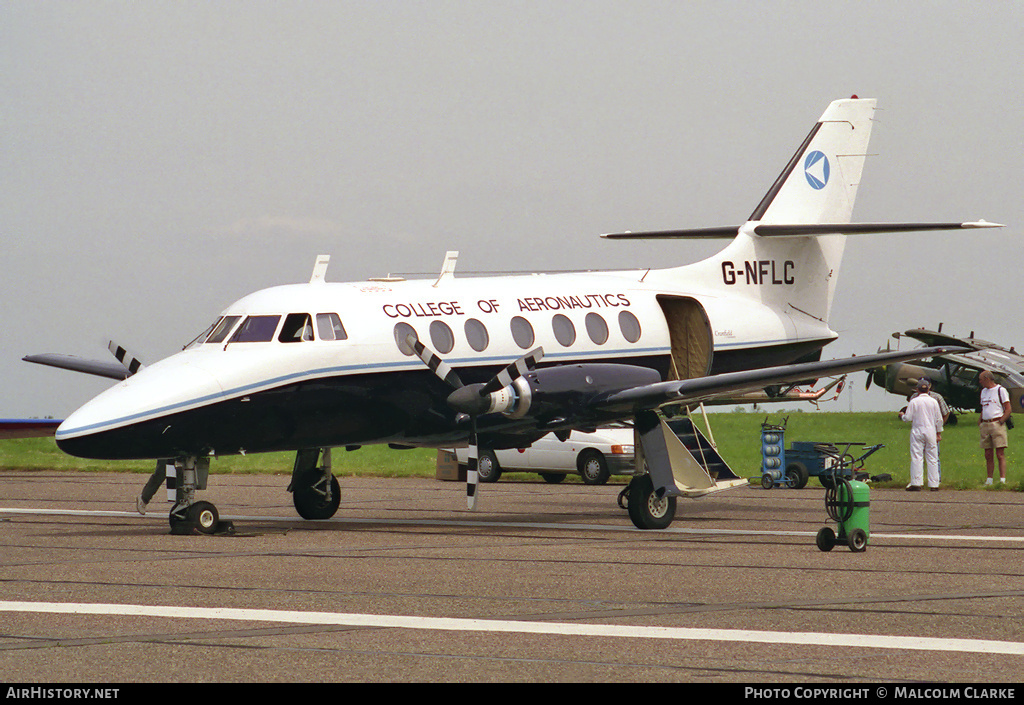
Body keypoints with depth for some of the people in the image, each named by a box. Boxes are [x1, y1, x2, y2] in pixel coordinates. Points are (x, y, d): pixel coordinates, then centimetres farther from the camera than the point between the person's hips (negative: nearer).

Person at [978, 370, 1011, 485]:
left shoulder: (1001, 390, -3)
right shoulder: (984, 391, 19)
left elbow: (1008, 409, -6)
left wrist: (1000, 422, -13)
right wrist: (979, 421, 11)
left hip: (997, 424, -7)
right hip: (985, 426, 7)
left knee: (1000, 455, -10)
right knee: (988, 455, 7)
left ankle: (1002, 479, -12)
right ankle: (989, 480, 10)